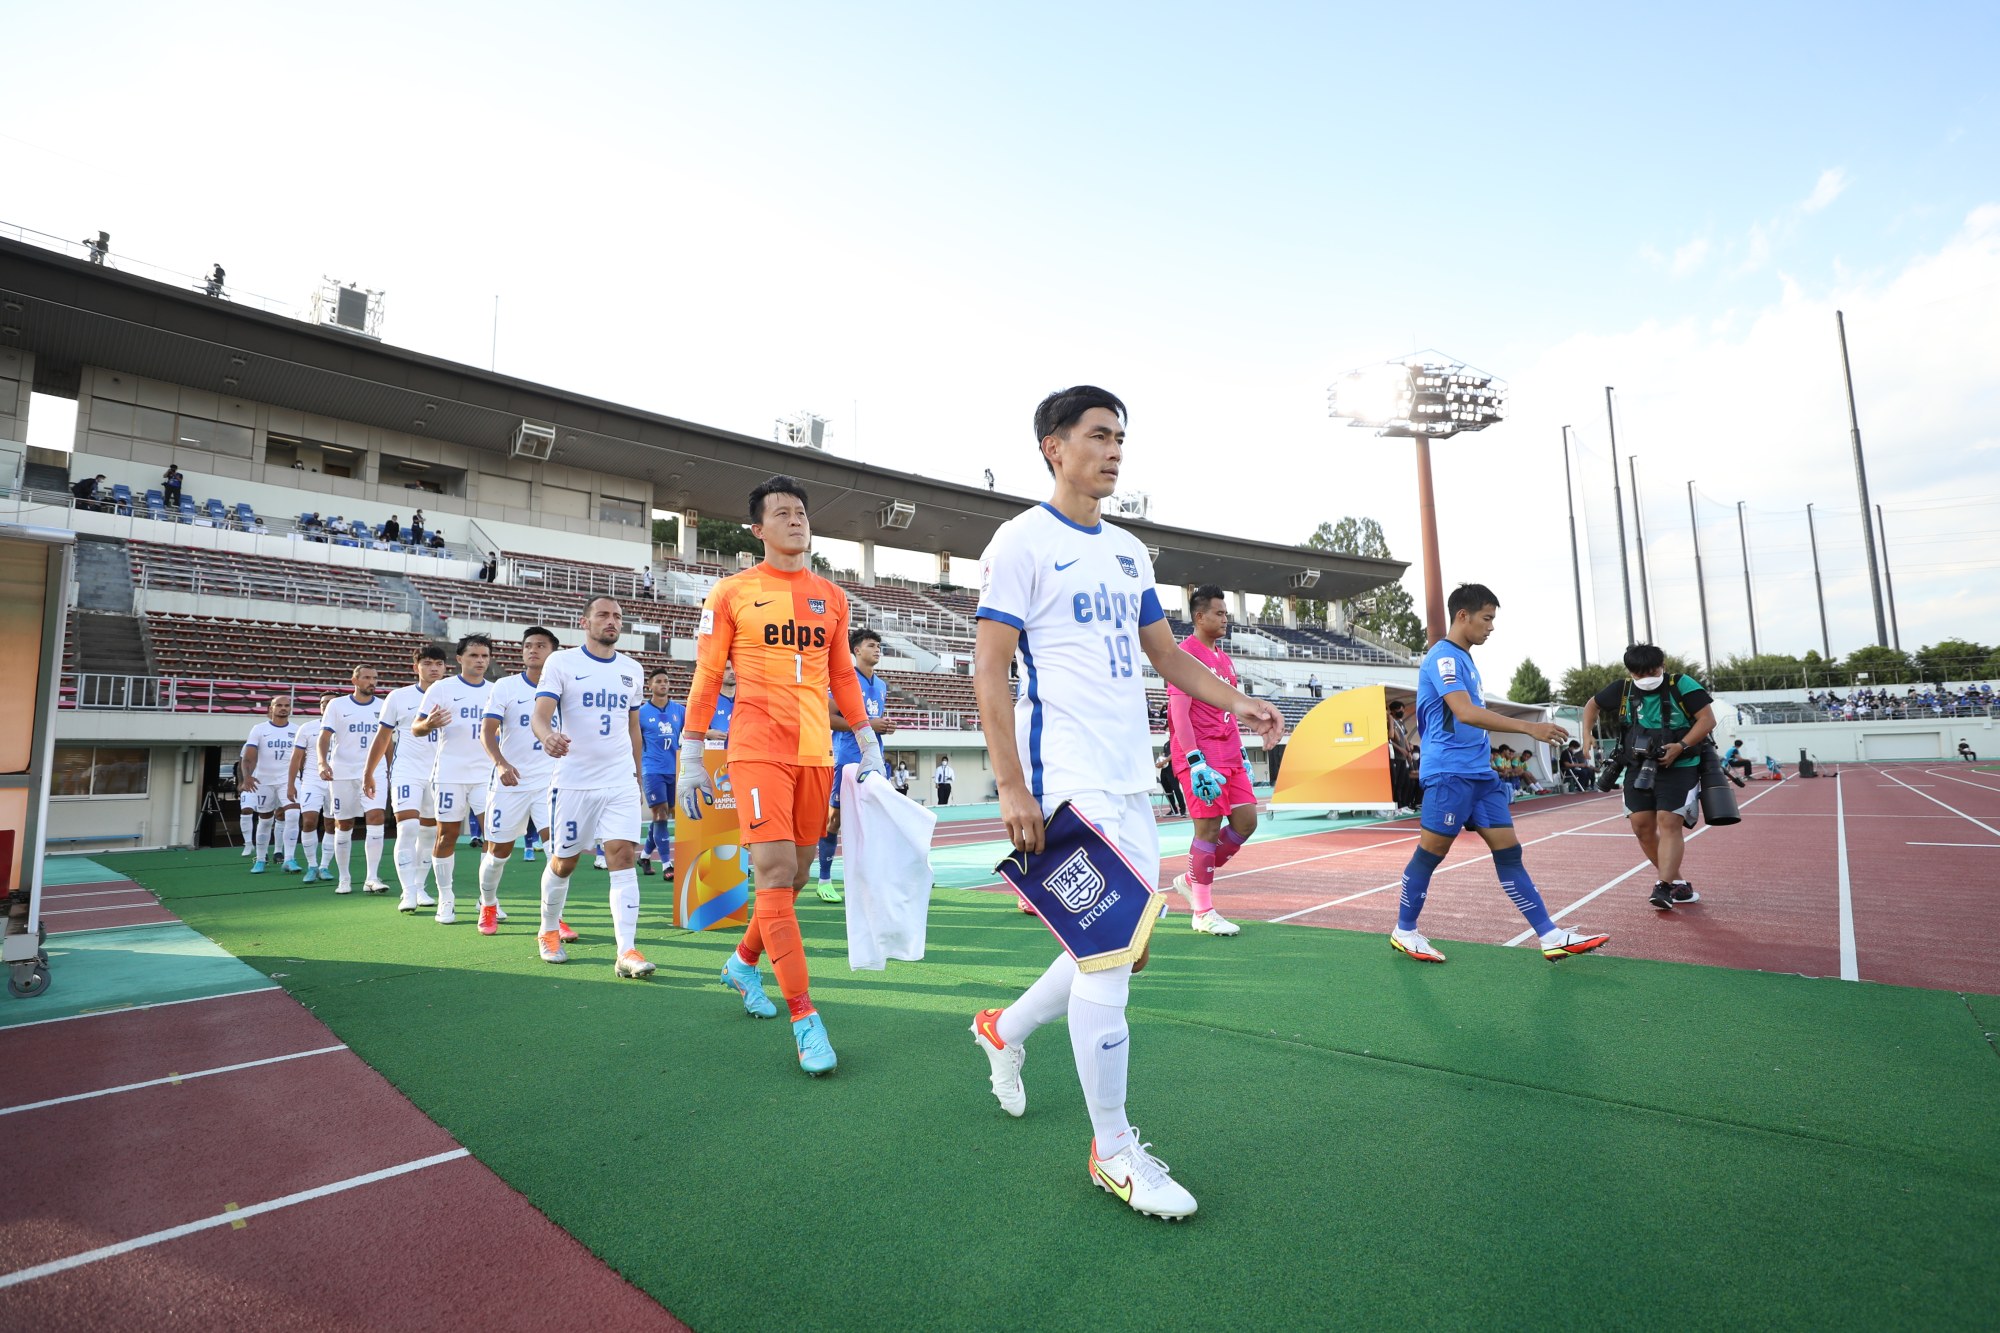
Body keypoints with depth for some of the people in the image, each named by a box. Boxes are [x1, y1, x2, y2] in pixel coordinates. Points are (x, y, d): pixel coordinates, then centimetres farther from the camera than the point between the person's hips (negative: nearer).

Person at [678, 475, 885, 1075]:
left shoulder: (832, 596, 13)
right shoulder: (732, 592, 2)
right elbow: (706, 677, 3)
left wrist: (869, 746, 12)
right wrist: (691, 758, 1)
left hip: (817, 752, 5)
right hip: (758, 749, -4)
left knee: (796, 874, 12)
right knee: (775, 872, -12)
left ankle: (744, 962, 38)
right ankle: (805, 1015, -5)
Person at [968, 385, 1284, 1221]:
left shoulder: (1129, 551, 16)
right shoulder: (1022, 541, -5)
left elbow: (1165, 652, 21)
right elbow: (989, 668, -10)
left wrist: (1236, 702, 5)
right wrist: (1010, 785, -17)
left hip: (1131, 776, 8)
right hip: (1068, 778, -8)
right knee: (1109, 951, -5)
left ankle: (1005, 1029, 38)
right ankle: (1113, 1151, 15)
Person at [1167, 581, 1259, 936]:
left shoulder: (1224, 658, 17)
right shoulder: (1185, 653, -10)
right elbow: (1179, 711, -17)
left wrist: (1241, 754, 20)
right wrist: (1196, 762, -23)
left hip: (1229, 756, 9)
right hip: (1201, 756, -9)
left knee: (1246, 821, 6)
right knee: (1209, 828, -3)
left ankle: (1191, 880, 23)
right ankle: (1203, 913, 11)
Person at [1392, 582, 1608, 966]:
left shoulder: (1463, 659, 18)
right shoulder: (1444, 657, -13)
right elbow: (1465, 713, -26)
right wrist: (1529, 727, -28)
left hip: (1481, 774, 9)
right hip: (1450, 773, -9)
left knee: (1508, 851, 6)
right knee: (1430, 853, -1)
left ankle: (1552, 938, 8)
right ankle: (1403, 933, 12)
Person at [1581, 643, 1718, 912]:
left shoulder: (1682, 685, -11)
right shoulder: (1622, 690, 1)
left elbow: (1708, 719, -11)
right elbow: (1592, 705, 18)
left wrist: (1681, 747, -21)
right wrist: (1588, 735, 6)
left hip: (1678, 768, -5)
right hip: (1638, 769, 5)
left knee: (1669, 823, -15)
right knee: (1642, 826, 3)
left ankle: (1664, 888, -15)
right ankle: (1678, 885, 17)